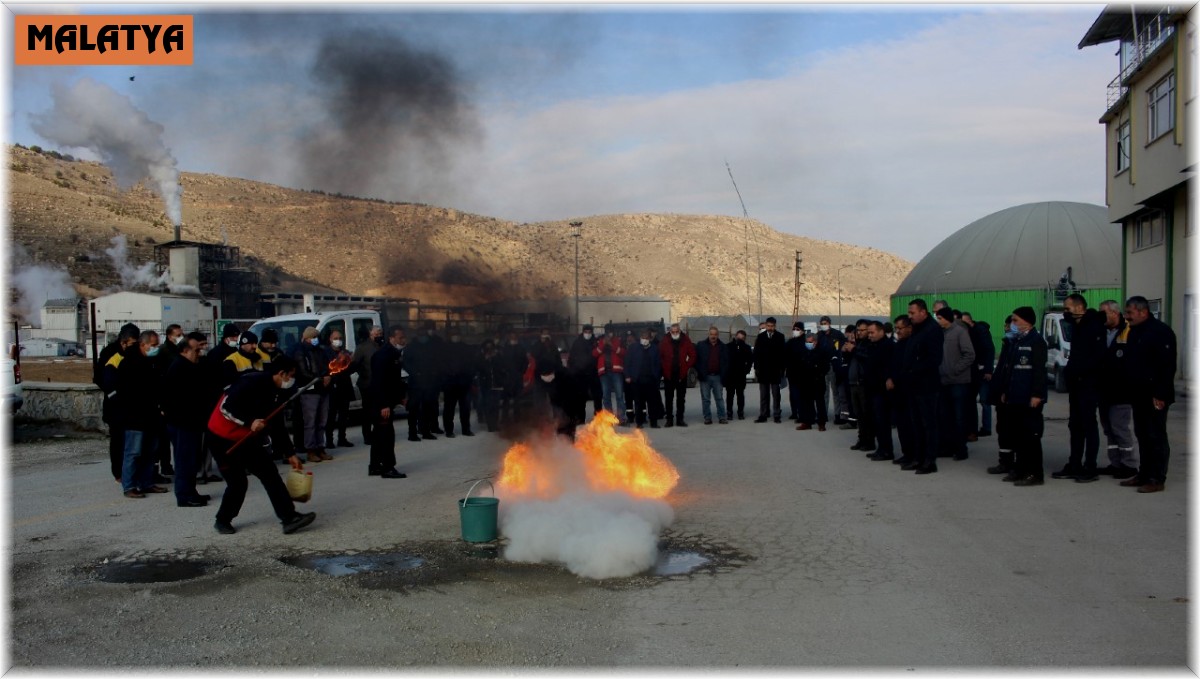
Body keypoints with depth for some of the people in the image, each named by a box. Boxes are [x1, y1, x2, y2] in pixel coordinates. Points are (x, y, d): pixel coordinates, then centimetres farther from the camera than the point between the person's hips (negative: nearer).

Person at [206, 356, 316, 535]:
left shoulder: (276, 391, 6)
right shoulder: (252, 382, -21)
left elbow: (276, 424, 13)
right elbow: (225, 407, -24)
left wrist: (290, 454, 13)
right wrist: (250, 422, -31)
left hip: (246, 439, 9)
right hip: (223, 438, -9)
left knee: (270, 475, 5)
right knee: (237, 482, -7)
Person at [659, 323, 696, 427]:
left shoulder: (686, 341, 0)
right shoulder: (664, 341, -2)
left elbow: (692, 355, 4)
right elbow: (659, 356, 2)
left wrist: (687, 366, -4)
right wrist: (664, 368, -5)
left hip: (682, 374, 1)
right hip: (668, 375, -1)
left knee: (681, 398, 7)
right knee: (669, 398, 4)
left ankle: (680, 419, 13)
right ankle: (669, 419, 9)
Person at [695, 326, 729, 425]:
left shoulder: (723, 347, 8)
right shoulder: (701, 345, 3)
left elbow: (726, 362, 9)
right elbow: (696, 360, 2)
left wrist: (723, 374, -1)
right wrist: (700, 373, -6)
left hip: (717, 376, 1)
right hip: (705, 376, -1)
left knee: (719, 398, 3)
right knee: (705, 398, 2)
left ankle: (722, 417, 7)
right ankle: (707, 418, 8)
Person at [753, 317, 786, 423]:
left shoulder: (780, 337, 0)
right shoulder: (760, 337, 4)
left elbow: (783, 354, -1)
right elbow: (756, 353, 4)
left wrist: (782, 369, -5)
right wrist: (756, 368, 0)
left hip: (775, 370, -2)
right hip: (763, 370, 2)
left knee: (776, 395, 3)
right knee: (763, 395, 5)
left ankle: (777, 415, 6)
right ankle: (763, 415, 8)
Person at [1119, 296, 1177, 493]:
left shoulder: (1160, 331, -14)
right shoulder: (1134, 332, 15)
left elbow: (1167, 365, -19)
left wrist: (1160, 394, -22)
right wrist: (1130, 391, 15)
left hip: (1154, 396, -9)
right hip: (1139, 394, 9)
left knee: (1156, 436, -4)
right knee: (1142, 435, 14)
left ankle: (1157, 479, 0)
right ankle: (1144, 474, 22)